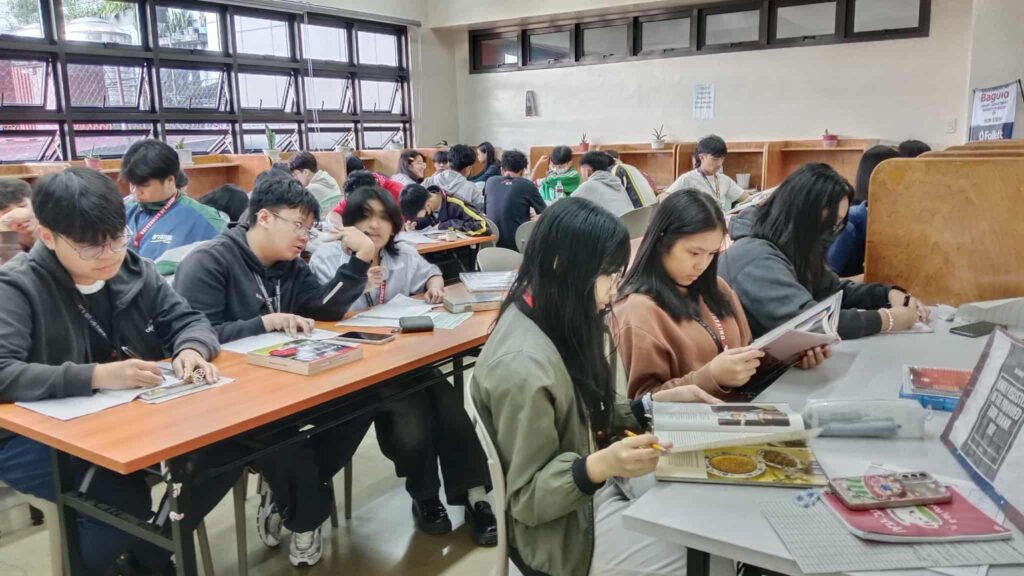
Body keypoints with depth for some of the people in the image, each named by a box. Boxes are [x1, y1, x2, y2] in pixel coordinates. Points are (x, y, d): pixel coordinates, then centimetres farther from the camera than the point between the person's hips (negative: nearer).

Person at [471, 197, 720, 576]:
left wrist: (657, 402, -2)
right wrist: (600, 466, -36)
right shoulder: (521, 366, -30)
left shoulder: (561, 322, -3)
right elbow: (527, 499, -21)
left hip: (601, 481, 8)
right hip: (566, 524, -8)